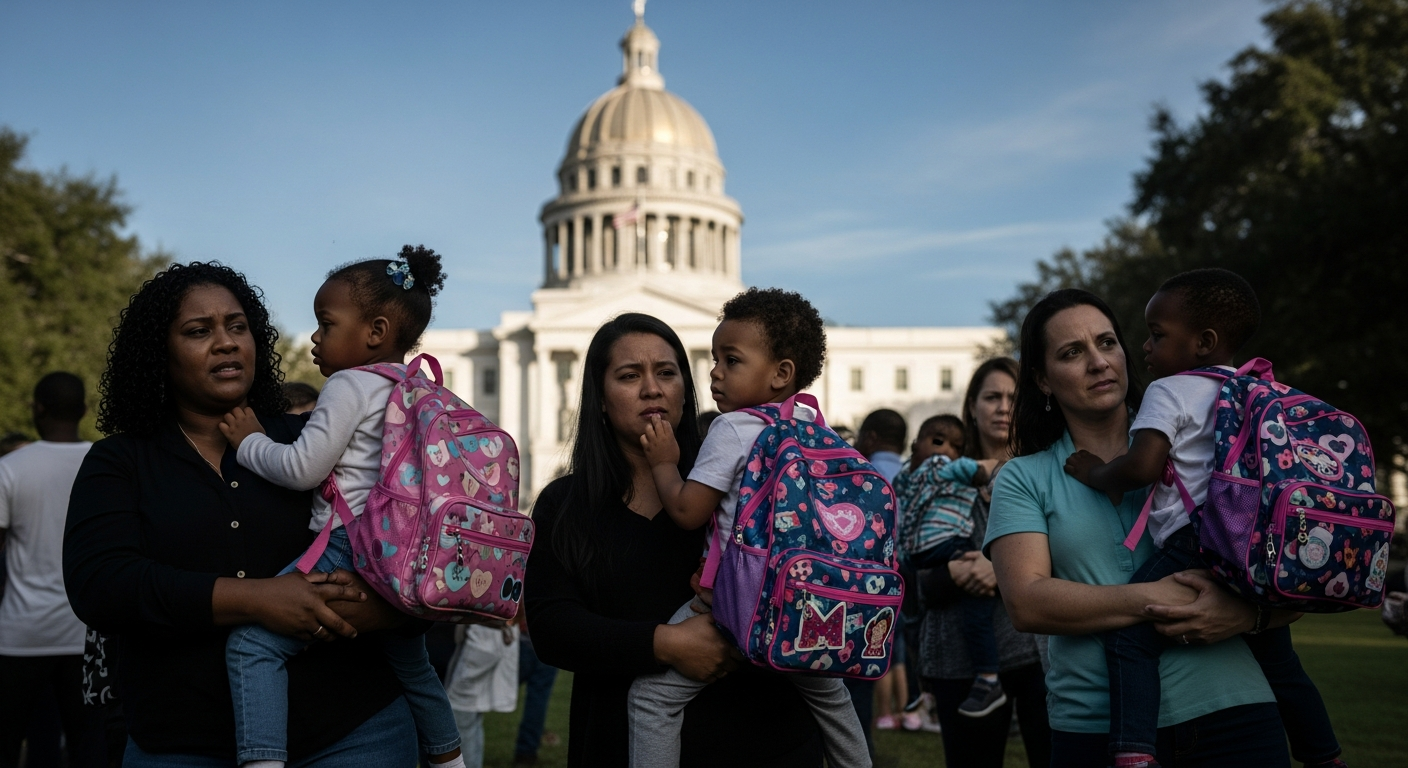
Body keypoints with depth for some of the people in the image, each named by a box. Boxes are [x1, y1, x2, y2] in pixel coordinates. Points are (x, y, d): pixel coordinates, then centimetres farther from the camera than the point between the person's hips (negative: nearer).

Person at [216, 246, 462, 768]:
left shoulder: (350, 385, -8)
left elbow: (303, 468, -13)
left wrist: (250, 441, 3)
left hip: (349, 550, -9)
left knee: (252, 642, -14)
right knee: (411, 665, 29)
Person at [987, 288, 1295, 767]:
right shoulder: (1023, 480, 5)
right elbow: (1026, 604, -9)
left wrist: (1247, 612, -16)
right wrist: (1156, 601, -17)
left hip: (1226, 714, 1)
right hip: (1093, 726, 0)